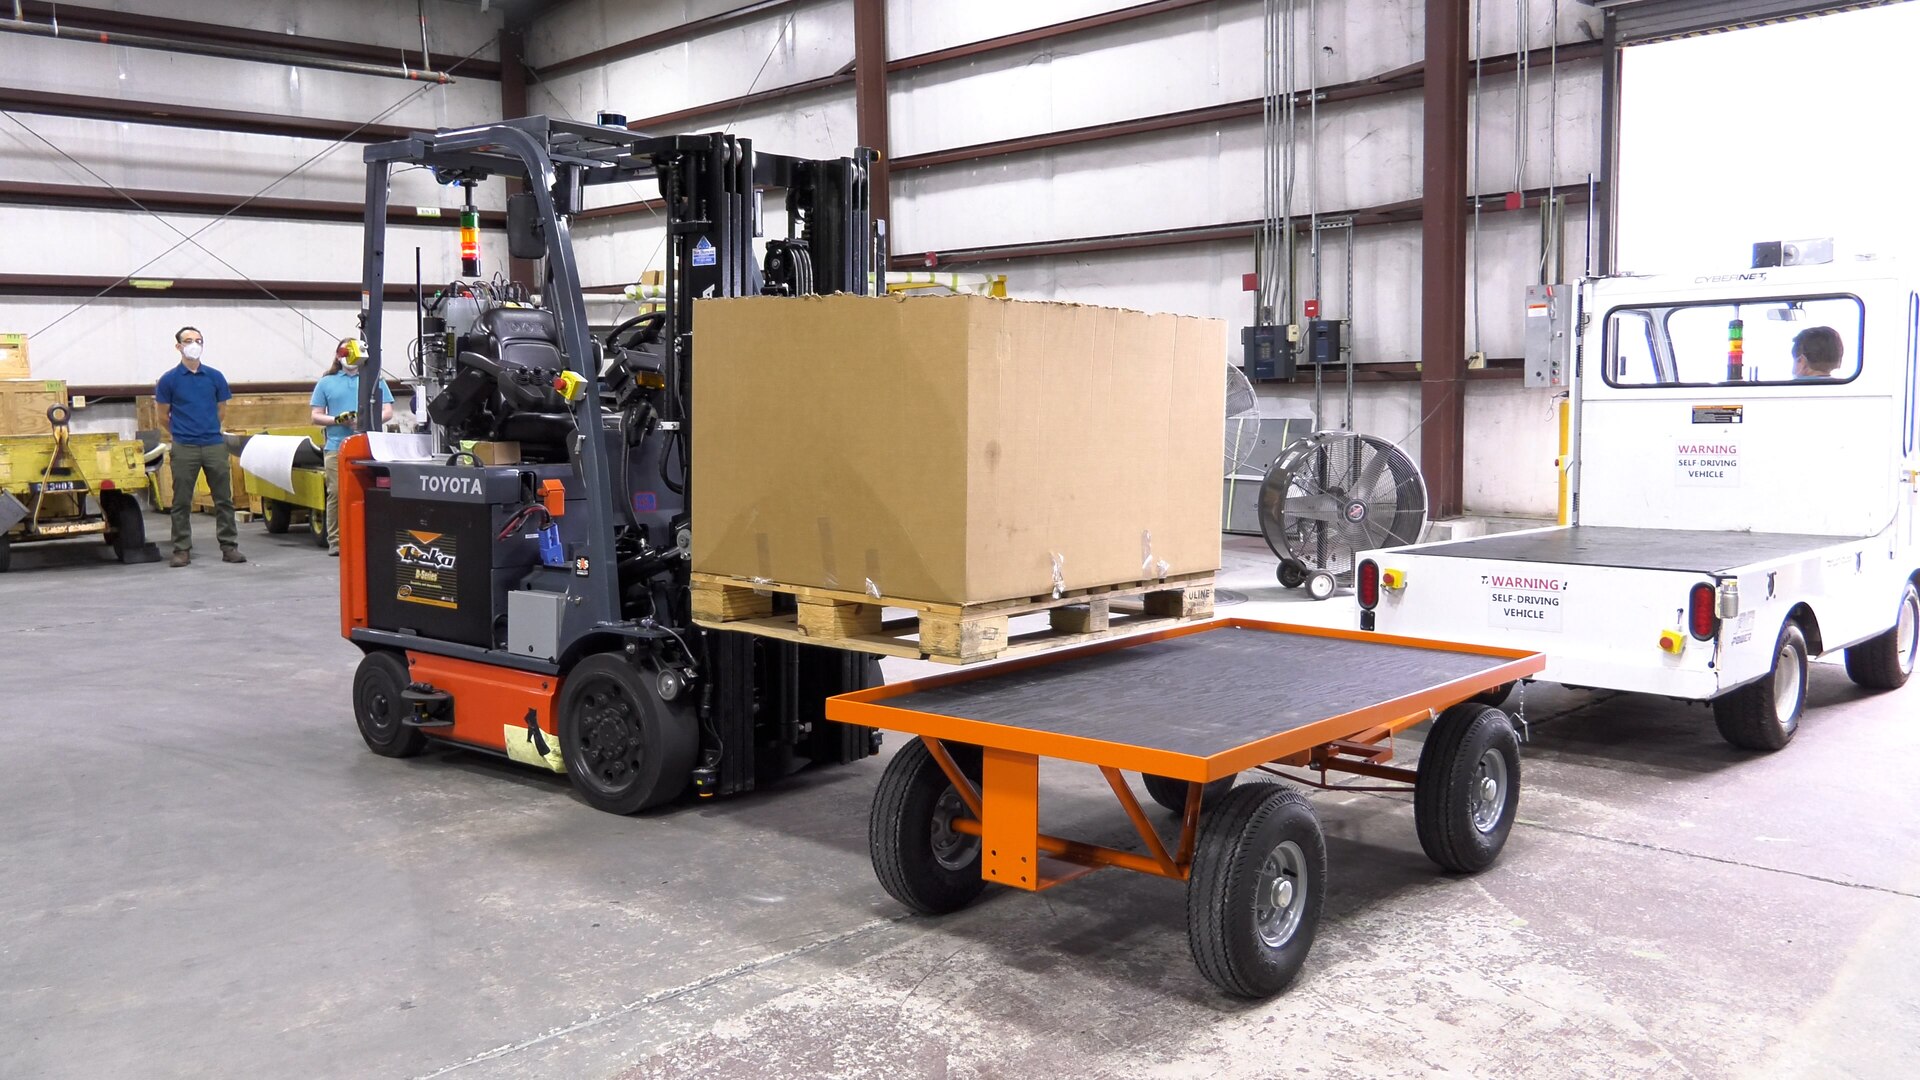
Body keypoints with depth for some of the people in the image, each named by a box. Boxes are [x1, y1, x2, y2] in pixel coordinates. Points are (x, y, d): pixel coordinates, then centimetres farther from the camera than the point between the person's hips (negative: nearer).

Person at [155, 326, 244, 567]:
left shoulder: (215, 377, 7)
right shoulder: (169, 380, 2)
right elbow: (164, 416, 10)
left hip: (214, 445, 2)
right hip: (184, 448, -2)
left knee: (224, 499, 3)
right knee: (182, 502, 3)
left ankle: (229, 547, 9)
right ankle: (182, 549, 9)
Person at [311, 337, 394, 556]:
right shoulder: (326, 383, 15)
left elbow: (387, 412, 10)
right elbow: (316, 416, 12)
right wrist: (337, 419, -6)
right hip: (337, 447, 0)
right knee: (336, 494, -4)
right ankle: (335, 540, 1)